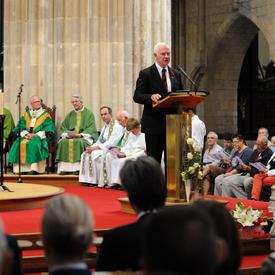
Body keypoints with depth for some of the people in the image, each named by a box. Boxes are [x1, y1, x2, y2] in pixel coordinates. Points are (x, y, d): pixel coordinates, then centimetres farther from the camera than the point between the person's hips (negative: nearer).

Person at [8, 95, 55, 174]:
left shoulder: (45, 115, 9)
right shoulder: (26, 115, 19)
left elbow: (48, 130, -2)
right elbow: (21, 127, 10)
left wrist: (36, 135, -15)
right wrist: (26, 134, -11)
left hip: (39, 137, -3)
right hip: (26, 136, 3)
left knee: (34, 143, -36)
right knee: (19, 143, -27)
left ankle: (35, 168, -38)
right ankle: (22, 168, -27)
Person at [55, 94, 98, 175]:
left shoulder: (89, 113, 6)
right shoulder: (70, 114, 19)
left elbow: (91, 128, -5)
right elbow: (63, 127, 14)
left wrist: (80, 134, -18)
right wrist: (67, 133, -8)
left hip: (84, 137, -4)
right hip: (70, 136, 4)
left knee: (79, 142, -37)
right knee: (62, 142, -28)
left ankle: (78, 168, -36)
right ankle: (64, 168, -30)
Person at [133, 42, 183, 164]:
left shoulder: (176, 74, 14)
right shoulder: (146, 74, -2)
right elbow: (137, 96, -7)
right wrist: (151, 97, -26)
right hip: (153, 124, -4)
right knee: (154, 160, 0)